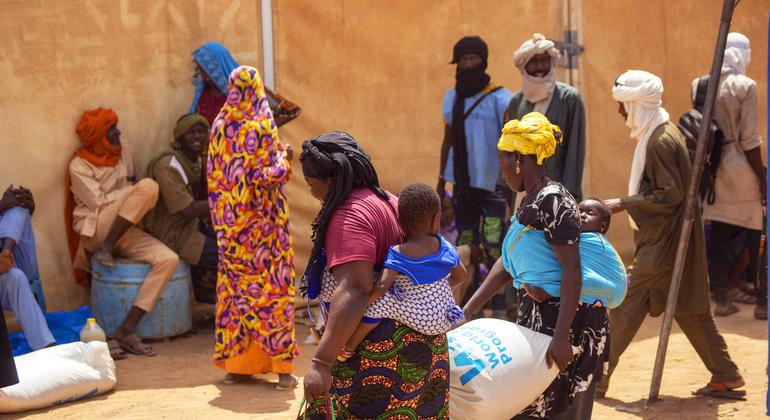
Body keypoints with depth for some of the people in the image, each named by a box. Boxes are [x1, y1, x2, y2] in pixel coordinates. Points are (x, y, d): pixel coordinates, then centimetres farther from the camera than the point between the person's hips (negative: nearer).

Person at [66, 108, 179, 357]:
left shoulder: (124, 153, 14)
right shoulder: (79, 166, -5)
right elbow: (98, 203, -12)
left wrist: (134, 197, 1)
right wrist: (131, 191, -6)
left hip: (123, 232, 7)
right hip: (95, 232, -7)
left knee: (169, 259, -22)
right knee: (149, 187, -26)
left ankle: (128, 329, -26)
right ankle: (105, 250, -18)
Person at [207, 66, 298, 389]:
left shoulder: (220, 126, 3)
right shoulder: (261, 126, -12)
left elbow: (213, 176, 8)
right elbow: (270, 174, -15)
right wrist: (284, 157, 3)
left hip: (228, 219, 5)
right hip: (260, 218, -5)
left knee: (235, 287, 11)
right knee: (271, 285, -1)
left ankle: (236, 362, 14)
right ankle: (281, 367, -2)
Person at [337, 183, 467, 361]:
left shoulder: (399, 253, -19)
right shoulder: (444, 247, 0)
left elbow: (382, 285, -30)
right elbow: (461, 276, 14)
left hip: (420, 321, -7)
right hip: (444, 321, 7)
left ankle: (348, 348, -19)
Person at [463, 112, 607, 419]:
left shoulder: (552, 202, -18)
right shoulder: (531, 202, 13)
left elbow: (572, 270, -22)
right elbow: (506, 265, 15)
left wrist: (561, 336, -26)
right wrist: (466, 312, 12)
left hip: (565, 318, -10)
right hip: (539, 316, 10)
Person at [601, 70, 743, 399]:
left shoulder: (660, 141, -19)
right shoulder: (661, 132, 12)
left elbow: (670, 194, -21)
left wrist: (624, 204, -17)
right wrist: (630, 203, 14)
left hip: (663, 242, -10)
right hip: (663, 238, 10)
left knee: (627, 303, -3)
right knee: (688, 308, 13)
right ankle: (726, 376, 15)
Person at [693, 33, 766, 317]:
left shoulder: (700, 86, 2)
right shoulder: (745, 86, -12)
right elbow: (749, 141, -12)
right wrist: (762, 179, -5)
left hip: (713, 168, 5)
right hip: (741, 171, -5)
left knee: (719, 234, 10)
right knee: (750, 234, 4)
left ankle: (721, 298, 14)